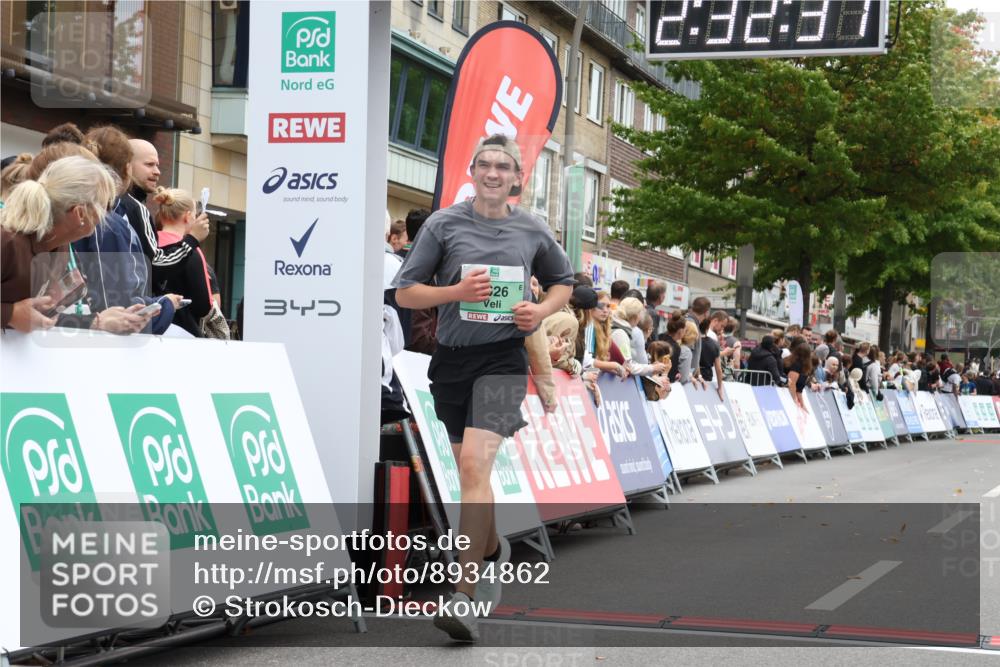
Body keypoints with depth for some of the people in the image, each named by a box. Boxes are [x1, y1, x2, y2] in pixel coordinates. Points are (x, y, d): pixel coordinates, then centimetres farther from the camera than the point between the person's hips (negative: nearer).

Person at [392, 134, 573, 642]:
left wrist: (542, 310, -1)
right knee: (471, 474, 16)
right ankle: (492, 551, 46)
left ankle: (465, 599, -21)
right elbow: (405, 292, 2)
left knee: (475, 466, -20)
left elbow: (563, 282, 21)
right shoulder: (443, 224, 1)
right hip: (451, 359, 2)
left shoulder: (532, 231, 5)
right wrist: (456, 291, -14)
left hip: (503, 358, -2)